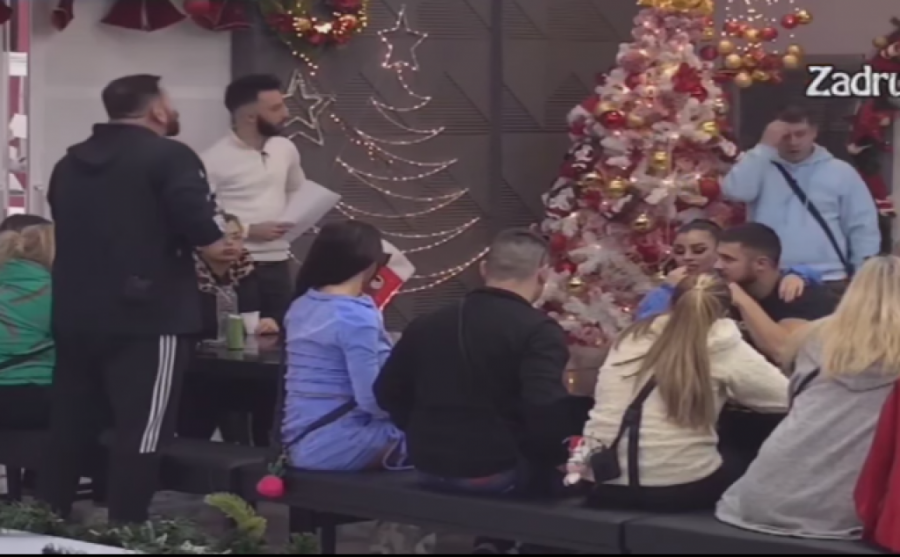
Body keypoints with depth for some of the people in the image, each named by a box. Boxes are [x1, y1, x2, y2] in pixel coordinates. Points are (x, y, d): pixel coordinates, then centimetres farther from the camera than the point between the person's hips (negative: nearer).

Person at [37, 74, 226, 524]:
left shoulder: (70, 162, 15)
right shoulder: (170, 157, -7)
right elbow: (207, 241, -17)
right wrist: (221, 251, 3)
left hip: (75, 315, 7)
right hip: (147, 317, -7)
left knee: (69, 429, 13)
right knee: (139, 435, -4)